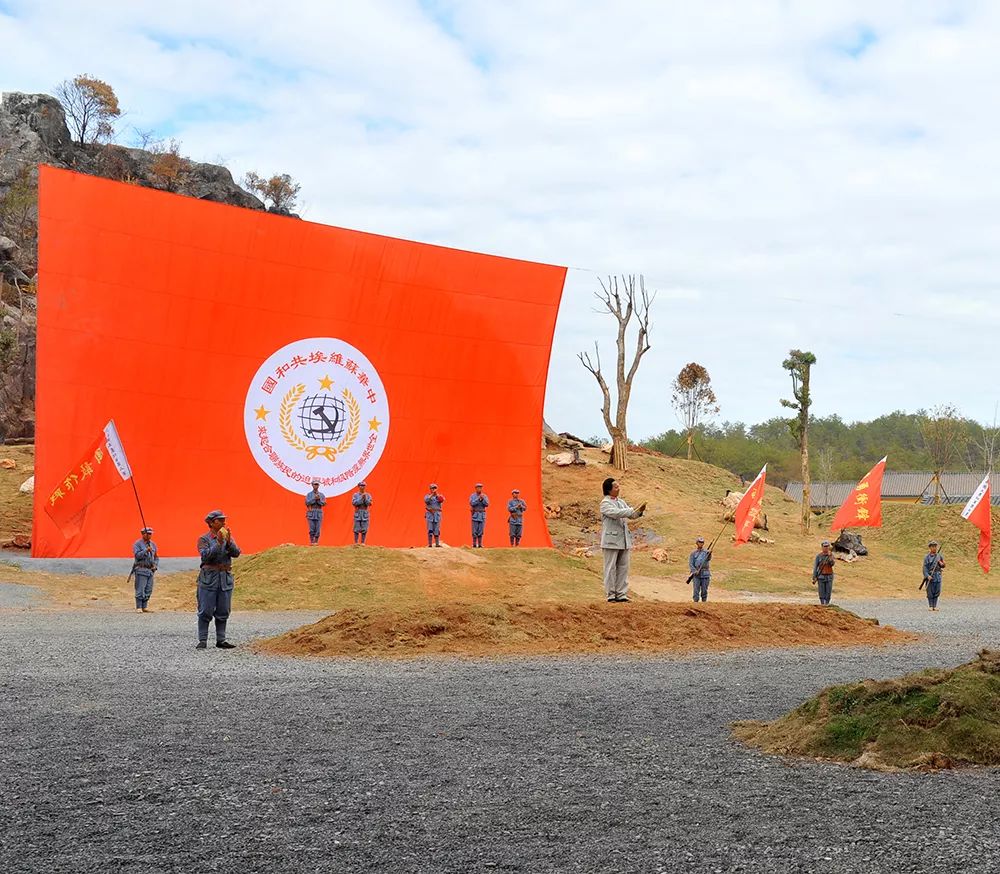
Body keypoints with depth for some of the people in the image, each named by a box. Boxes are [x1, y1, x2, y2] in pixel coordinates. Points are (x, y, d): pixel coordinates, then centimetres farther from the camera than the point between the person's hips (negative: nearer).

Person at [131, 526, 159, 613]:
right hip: (141, 569, -6)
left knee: (148, 591, 6)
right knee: (140, 590, -7)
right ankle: (138, 608, -3)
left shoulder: (153, 544, 14)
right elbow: (137, 555, -16)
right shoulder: (137, 544, -3)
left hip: (150, 570, 6)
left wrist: (155, 565, 4)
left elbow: (156, 557, 20)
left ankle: (145, 607, 13)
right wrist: (146, 550, -25)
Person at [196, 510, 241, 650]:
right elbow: (205, 556, -15)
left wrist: (229, 542, -17)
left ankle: (221, 640, 12)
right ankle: (202, 640, 0)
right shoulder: (204, 539, 0)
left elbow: (236, 553, -2)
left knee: (223, 612, 6)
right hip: (209, 577, -4)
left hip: (226, 578, 4)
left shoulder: (228, 537, 12)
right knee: (206, 611, -5)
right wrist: (219, 543, -21)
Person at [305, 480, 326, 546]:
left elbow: (324, 503, 1)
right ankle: (311, 542, -1)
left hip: (319, 514, 1)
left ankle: (316, 542, 1)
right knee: (312, 529, -5)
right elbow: (307, 503, -6)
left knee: (317, 529, -3)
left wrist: (318, 499, -14)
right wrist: (314, 499, -14)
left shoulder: (322, 495, 12)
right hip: (311, 514, -1)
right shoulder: (309, 494, 8)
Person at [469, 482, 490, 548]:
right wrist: (479, 498, -23)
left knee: (481, 530, 2)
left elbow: (487, 504, -6)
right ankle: (474, 544, 1)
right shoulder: (472, 496, 0)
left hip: (482, 515, 2)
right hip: (475, 514, -2)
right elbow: (472, 503, -15)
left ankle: (480, 544, 4)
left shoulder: (484, 496, 7)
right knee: (475, 531, -4)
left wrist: (483, 499, -21)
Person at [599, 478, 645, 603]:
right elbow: (615, 513, -21)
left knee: (623, 568, 5)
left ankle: (621, 594, 9)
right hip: (611, 540, -7)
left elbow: (631, 515, 16)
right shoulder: (605, 503, -6)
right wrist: (633, 510, -22)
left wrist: (639, 512, -6)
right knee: (611, 568, -2)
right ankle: (610, 594, 2)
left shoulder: (621, 502, 17)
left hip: (624, 540, 7)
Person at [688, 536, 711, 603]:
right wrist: (694, 571, -14)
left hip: (705, 574, 1)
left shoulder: (706, 552, 10)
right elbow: (690, 564, 2)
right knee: (696, 591, -6)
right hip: (696, 575, -1)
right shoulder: (693, 553, 8)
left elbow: (709, 558, -11)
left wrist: (709, 555, -34)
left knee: (704, 591, 2)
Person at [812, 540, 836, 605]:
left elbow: (832, 564, -14)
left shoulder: (831, 555, 2)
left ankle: (827, 603, 10)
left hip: (829, 576, 1)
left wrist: (830, 556, -28)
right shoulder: (819, 556, -1)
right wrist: (814, 577, -8)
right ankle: (822, 604, 6)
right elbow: (815, 567, -2)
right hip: (821, 576, -1)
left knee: (828, 592, 0)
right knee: (822, 592, -1)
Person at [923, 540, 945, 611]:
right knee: (930, 592, -2)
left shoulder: (939, 556, 11)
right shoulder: (927, 557, -1)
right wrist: (927, 576, -18)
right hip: (930, 576, -3)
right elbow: (925, 567, -7)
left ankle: (935, 606, 9)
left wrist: (941, 564, -5)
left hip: (938, 576, 3)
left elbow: (943, 566, 19)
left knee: (937, 592, 3)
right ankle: (930, 606, 5)